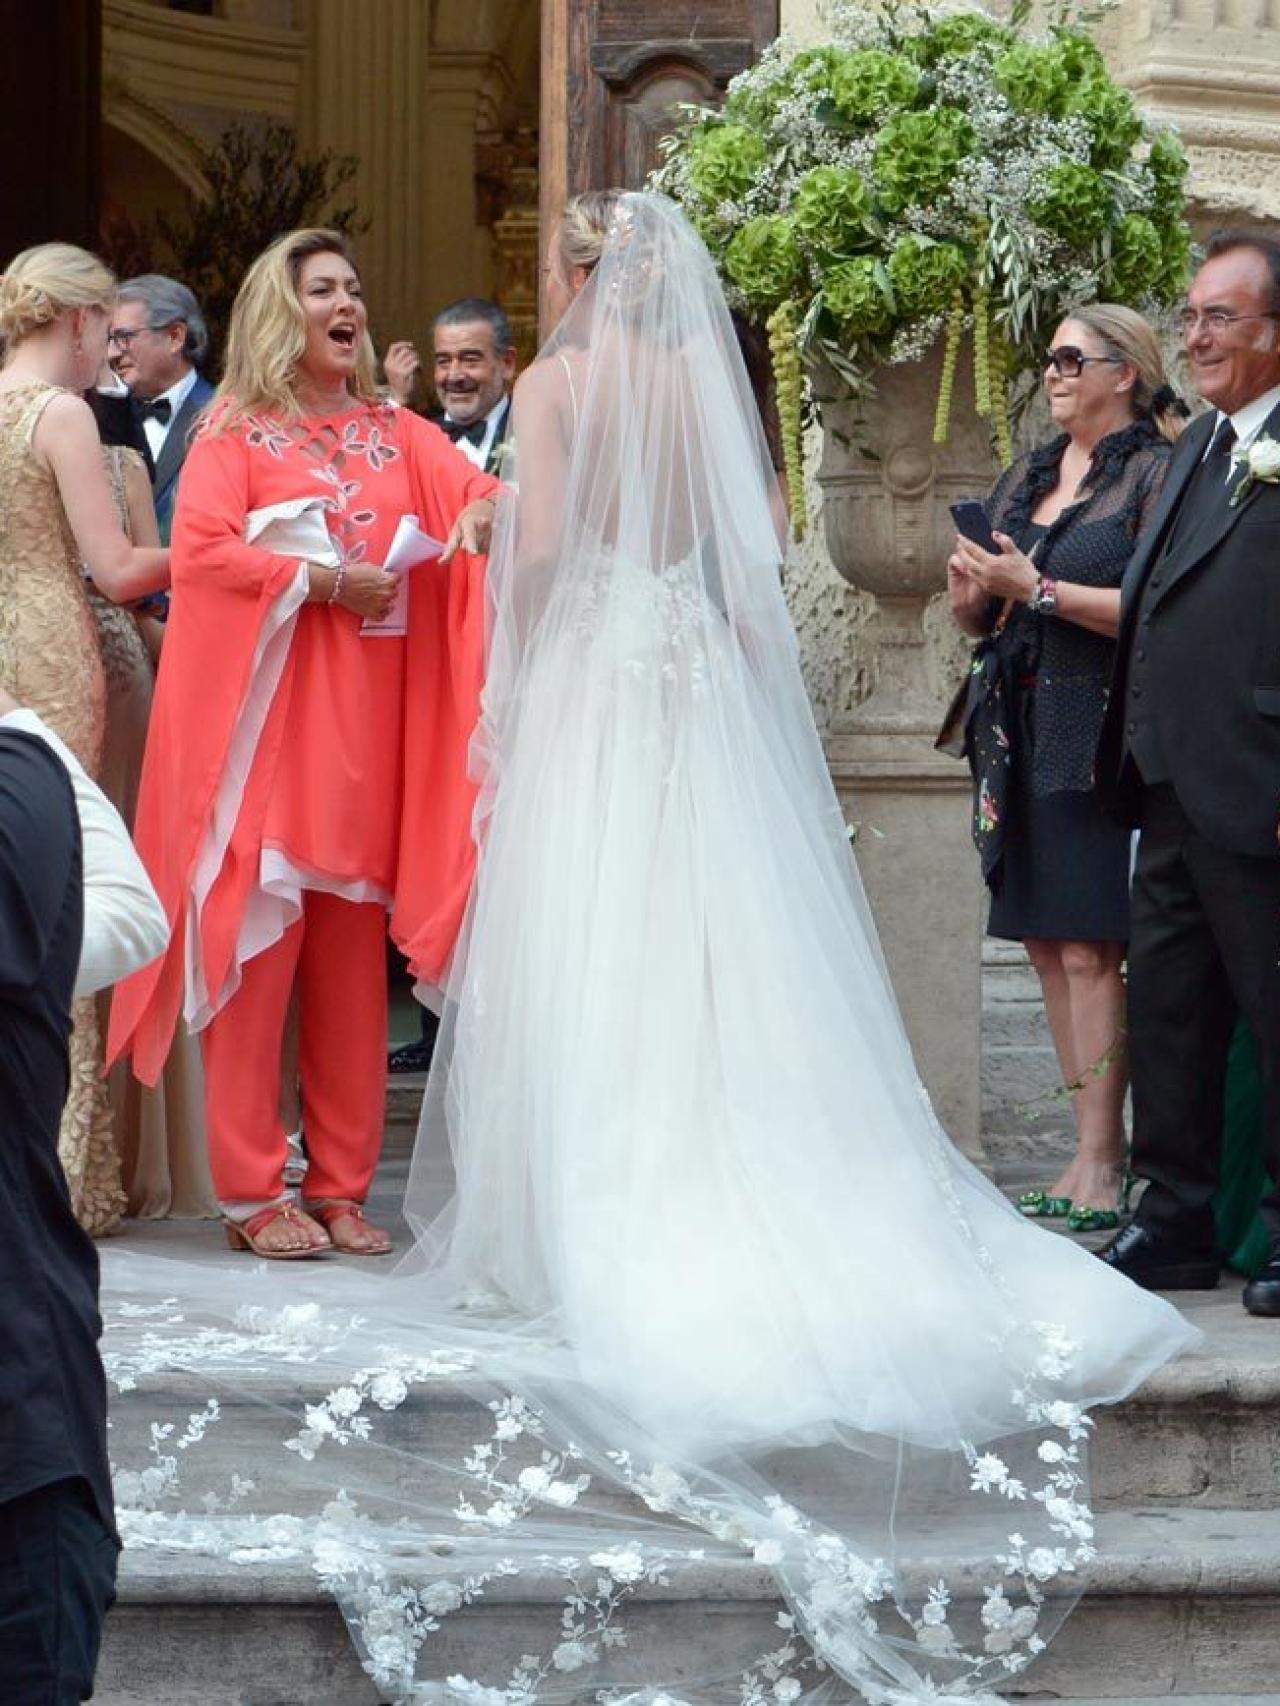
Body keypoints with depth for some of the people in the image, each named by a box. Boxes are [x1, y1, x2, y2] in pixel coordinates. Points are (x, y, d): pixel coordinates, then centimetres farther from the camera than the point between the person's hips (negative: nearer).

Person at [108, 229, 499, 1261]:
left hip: (371, 720, 4)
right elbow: (200, 551, -11)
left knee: (353, 956, 5)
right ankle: (252, 1193, 0)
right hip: (267, 719, -4)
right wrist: (322, 581, -13)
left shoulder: (395, 433, 16)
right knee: (259, 942, -5)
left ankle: (342, 1186, 11)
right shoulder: (237, 432, 2)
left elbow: (475, 490, 4)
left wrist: (484, 517, -18)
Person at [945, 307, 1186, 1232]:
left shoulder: (1156, 474, -4)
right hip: (1022, 733, 8)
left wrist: (1038, 590, -14)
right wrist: (973, 595, 0)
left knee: (1089, 950, -10)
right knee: (1047, 944, 7)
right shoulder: (1026, 478, 18)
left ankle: (1102, 1159, -8)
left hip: (1101, 734, -7)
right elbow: (985, 617, 22)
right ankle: (1095, 1147, 12)